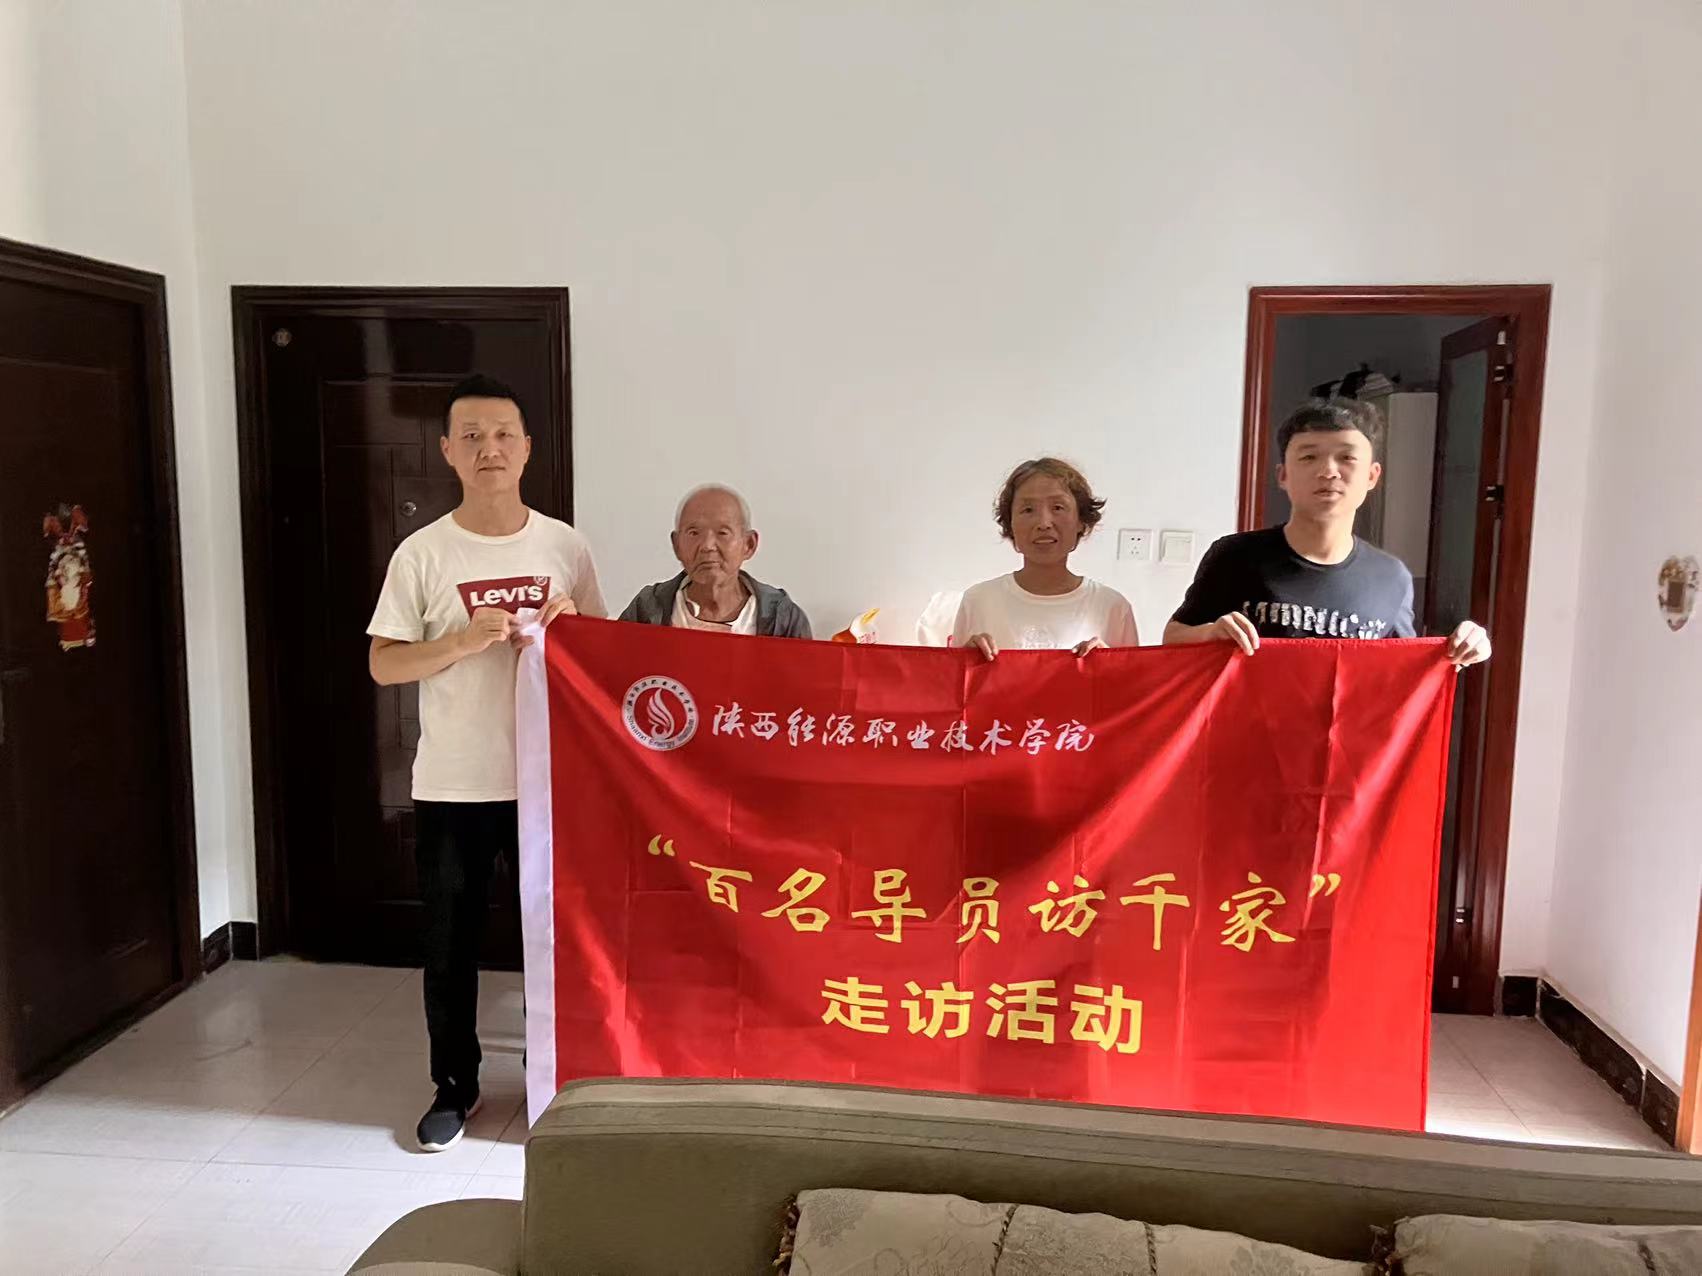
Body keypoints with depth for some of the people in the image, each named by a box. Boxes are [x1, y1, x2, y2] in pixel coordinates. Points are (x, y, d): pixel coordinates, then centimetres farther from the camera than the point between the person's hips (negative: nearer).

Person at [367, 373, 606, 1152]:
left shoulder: (566, 547, 1)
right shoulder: (422, 554, -4)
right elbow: (383, 666, -4)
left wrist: (572, 629, -13)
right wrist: (464, 641, -20)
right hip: (453, 786, -1)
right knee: (450, 944, 10)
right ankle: (454, 1088, 30)